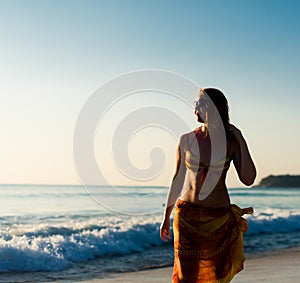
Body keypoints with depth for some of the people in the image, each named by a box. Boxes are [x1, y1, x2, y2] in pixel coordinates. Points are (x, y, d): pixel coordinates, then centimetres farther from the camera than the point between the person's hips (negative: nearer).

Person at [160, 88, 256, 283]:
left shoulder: (230, 143, -1)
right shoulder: (187, 140, 2)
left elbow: (248, 179, -9)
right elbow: (177, 180, 9)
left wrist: (241, 142, -11)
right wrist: (166, 217, 11)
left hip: (219, 218, 0)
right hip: (187, 215, 1)